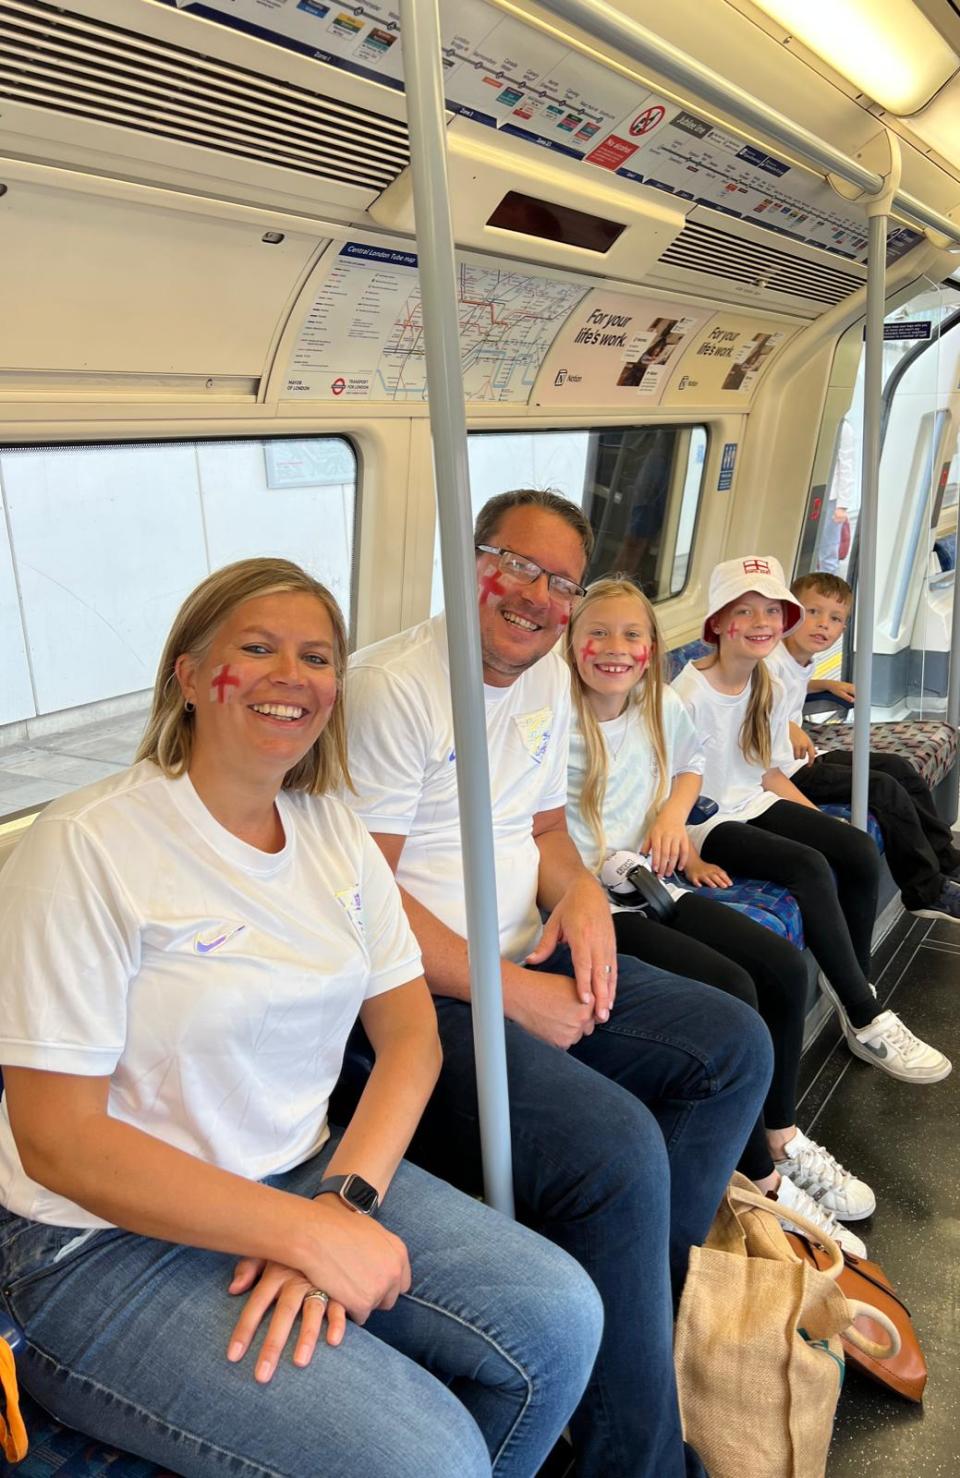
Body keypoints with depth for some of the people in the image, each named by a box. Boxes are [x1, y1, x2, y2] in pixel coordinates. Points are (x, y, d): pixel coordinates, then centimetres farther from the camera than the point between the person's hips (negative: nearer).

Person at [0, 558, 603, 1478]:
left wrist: (343, 1200, -15)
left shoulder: (335, 833, 2)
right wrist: (308, 1235, -21)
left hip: (303, 1178, 6)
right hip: (112, 1243, -6)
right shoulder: (88, 847, -17)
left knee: (559, 1318, -6)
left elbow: (411, 1033, 2)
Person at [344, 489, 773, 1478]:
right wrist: (513, 993, -18)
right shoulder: (394, 684, -16)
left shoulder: (547, 678, 11)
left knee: (734, 1048, 4)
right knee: (618, 1148, -26)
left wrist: (579, 893, -4)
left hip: (529, 960, 9)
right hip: (423, 993, -9)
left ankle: (651, 1301, 14)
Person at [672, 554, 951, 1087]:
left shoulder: (771, 690, 6)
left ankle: (851, 983, 5)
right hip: (705, 822, -8)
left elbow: (770, 773, 13)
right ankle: (867, 1023, -14)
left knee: (860, 850, -12)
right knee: (809, 866, -27)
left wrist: (824, 822, 3)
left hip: (753, 804, 8)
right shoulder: (690, 695, -17)